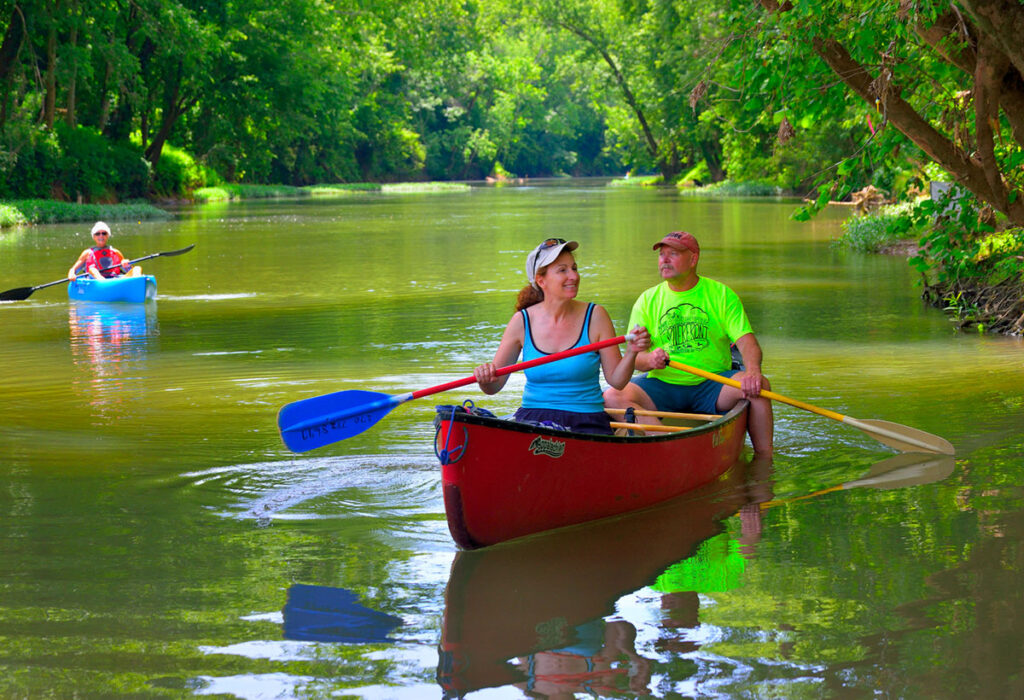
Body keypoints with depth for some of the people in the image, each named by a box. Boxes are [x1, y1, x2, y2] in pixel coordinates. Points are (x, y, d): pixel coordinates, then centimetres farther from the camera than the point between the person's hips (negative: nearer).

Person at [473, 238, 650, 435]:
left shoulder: (595, 316, -2)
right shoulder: (522, 321, 1)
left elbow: (616, 380, 1)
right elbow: (493, 387, 4)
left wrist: (631, 353, -16)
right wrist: (485, 378, -18)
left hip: (586, 421, 0)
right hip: (533, 418, 1)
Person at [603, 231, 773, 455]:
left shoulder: (721, 294, 4)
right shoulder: (647, 300, 7)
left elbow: (746, 342, -7)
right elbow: (633, 357, 0)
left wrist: (752, 370, -30)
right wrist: (649, 360, -26)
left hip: (711, 385, -1)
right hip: (662, 386, 1)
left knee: (759, 384, -28)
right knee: (613, 397, -27)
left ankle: (764, 459, -17)